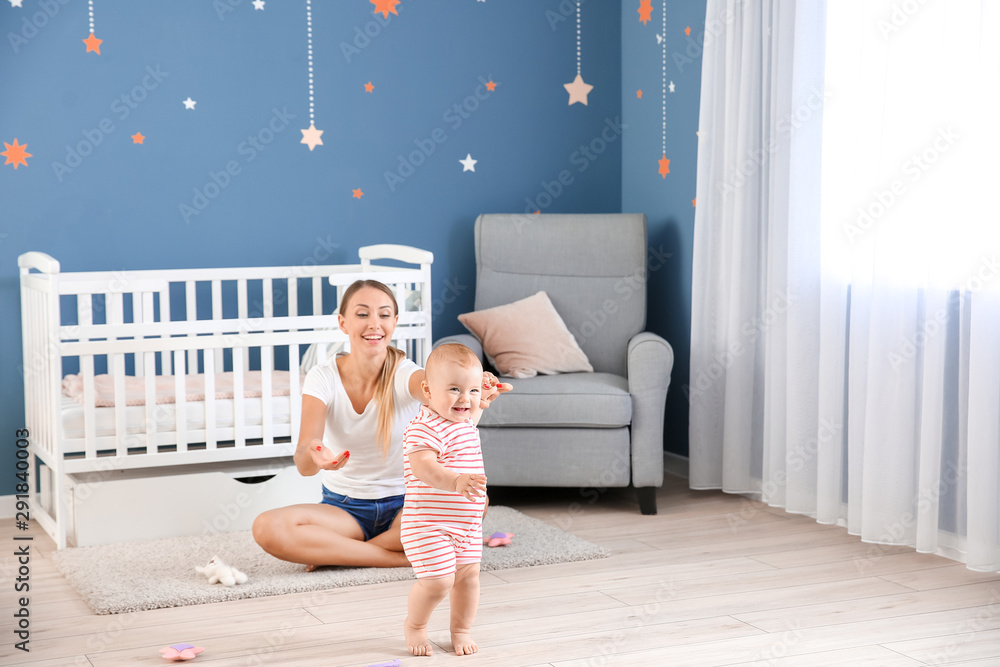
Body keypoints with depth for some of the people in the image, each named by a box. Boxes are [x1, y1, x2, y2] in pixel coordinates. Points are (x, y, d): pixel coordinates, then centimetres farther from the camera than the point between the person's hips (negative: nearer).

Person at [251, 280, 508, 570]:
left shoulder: (405, 373, -11)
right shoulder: (323, 378, -10)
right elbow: (303, 465, -25)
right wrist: (312, 455, -50)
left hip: (403, 503, 0)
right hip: (343, 507, 0)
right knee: (267, 528, -28)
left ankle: (332, 551, -17)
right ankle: (405, 555, -22)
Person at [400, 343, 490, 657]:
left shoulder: (465, 422, 7)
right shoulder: (425, 428, -23)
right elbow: (422, 466, -40)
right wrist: (455, 481, -52)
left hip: (467, 523, 9)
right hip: (429, 524, -9)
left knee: (468, 575, 12)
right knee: (438, 581, -12)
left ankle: (462, 630, 32)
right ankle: (414, 626, 15)